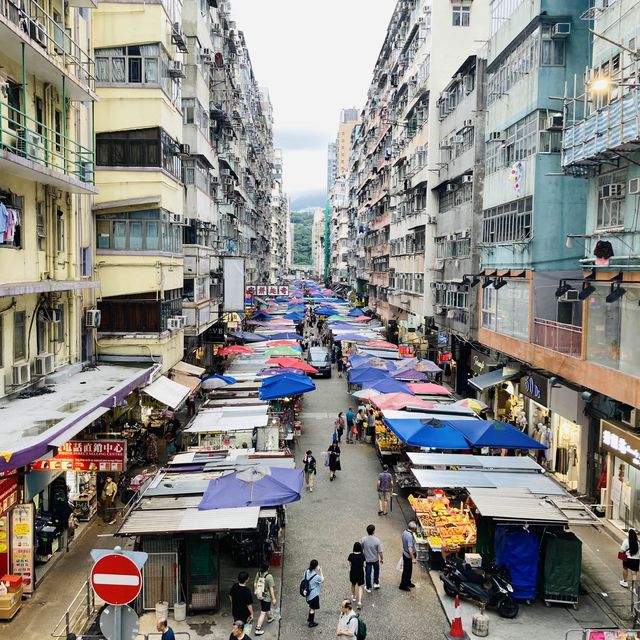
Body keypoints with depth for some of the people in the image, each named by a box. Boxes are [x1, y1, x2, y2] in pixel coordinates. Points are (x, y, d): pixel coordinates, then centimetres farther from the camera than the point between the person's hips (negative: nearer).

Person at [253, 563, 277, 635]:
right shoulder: (269, 576, -26)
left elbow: (255, 584, 4)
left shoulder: (258, 574, -9)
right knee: (263, 613, 1)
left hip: (259, 595, 7)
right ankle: (258, 629, 2)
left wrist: (255, 591, 23)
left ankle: (270, 617, 57)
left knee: (267, 608, 32)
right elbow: (271, 588, -21)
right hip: (266, 597, -7)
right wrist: (273, 598, -12)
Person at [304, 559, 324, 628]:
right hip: (314, 595, -7)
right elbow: (322, 580, -11)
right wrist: (320, 572, -6)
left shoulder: (306, 572, -11)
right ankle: (311, 623, 30)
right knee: (313, 608, 13)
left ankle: (309, 619, 47)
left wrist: (317, 572, -1)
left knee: (311, 606, 29)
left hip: (308, 593, 7)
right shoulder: (316, 576, -31)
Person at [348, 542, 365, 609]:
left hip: (353, 572, 1)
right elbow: (363, 564, -5)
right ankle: (359, 601, -6)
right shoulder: (362, 555, -15)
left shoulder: (351, 555, -17)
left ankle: (353, 597, 46)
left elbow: (350, 564, -9)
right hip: (360, 572, -1)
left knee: (353, 584, 26)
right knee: (360, 587, 8)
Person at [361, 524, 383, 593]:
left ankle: (368, 588, 24)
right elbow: (380, 551, -15)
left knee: (368, 573, 14)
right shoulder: (377, 540, -23)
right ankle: (376, 583, 35)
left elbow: (361, 550, -6)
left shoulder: (363, 539, -18)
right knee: (376, 570, 27)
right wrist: (382, 559, 1)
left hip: (367, 559, 1)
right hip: (375, 559, -1)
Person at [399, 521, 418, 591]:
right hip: (408, 556, -9)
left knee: (409, 570, 24)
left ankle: (408, 582, 39)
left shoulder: (404, 532, -4)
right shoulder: (409, 536, -32)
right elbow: (410, 548, -32)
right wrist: (413, 558, -27)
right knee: (406, 570, 7)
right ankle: (403, 585, 19)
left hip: (405, 553, 9)